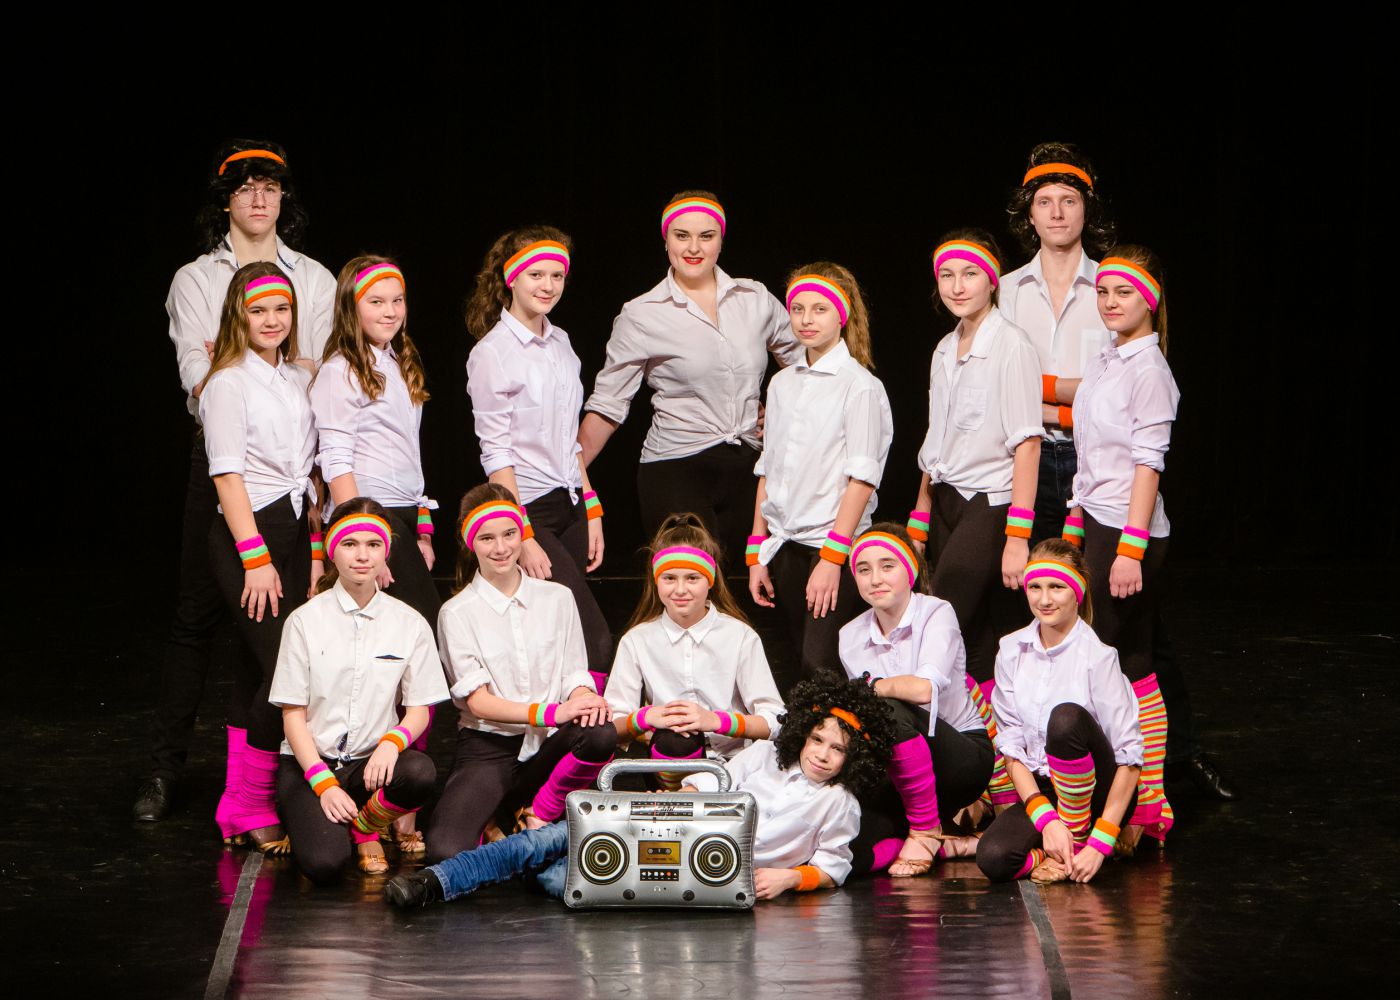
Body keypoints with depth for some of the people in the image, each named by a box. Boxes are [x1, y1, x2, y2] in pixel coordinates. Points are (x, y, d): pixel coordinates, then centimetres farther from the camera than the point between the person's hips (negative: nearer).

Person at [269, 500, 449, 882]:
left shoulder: (410, 624, 3)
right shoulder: (305, 620, -2)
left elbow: (419, 712, 4)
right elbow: (293, 714, -2)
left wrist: (392, 742, -20)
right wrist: (323, 784, -15)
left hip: (372, 762, 2)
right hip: (308, 762, -2)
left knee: (421, 772, -35)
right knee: (324, 863, -29)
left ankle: (366, 826, -3)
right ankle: (311, 816, 8)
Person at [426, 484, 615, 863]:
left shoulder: (557, 598, 10)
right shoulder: (457, 613, 0)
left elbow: (575, 674, 9)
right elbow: (478, 701, -8)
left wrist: (584, 697, -17)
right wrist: (552, 713, -22)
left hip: (547, 746, 3)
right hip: (487, 749, -3)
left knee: (601, 733, -34)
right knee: (446, 852, -29)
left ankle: (538, 815, -7)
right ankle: (498, 814, 7)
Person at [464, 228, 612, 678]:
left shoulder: (560, 342, 13)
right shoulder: (493, 353, -9)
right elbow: (495, 455, -12)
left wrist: (591, 510, 14)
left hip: (570, 506, 7)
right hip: (528, 508, -7)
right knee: (596, 644, -13)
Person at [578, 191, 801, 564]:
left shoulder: (755, 299, 8)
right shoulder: (642, 316, 0)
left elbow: (803, 358, 23)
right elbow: (607, 405, 3)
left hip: (747, 468, 3)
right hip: (676, 473, -3)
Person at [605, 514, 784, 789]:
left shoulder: (741, 637, 3)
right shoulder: (637, 641, 6)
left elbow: (774, 723, -5)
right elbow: (612, 727, -1)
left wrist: (714, 720, -20)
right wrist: (647, 718, -22)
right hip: (666, 763, 0)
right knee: (673, 741, -34)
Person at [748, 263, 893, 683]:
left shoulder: (860, 385, -7)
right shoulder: (782, 384, 13)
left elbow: (861, 479, -13)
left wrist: (832, 557, -18)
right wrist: (756, 550, 11)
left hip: (834, 541, -6)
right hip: (785, 545, 6)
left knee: (822, 671, -14)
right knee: (802, 661, 7)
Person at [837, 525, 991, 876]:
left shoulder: (936, 613, -9)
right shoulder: (850, 636, 5)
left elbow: (924, 688, -26)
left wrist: (874, 686, -16)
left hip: (965, 753, -4)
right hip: (899, 773, 4)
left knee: (891, 711, -35)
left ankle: (926, 829, -16)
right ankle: (947, 845, -1)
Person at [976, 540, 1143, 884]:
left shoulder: (1097, 655, -11)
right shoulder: (1012, 651, 1)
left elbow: (1129, 756, -14)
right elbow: (1010, 743, -1)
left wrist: (1100, 841, -21)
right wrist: (1046, 819, -16)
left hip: (1098, 794, -3)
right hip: (1040, 790, 3)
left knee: (1066, 717, -33)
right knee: (993, 858, -30)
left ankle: (1079, 838, -15)